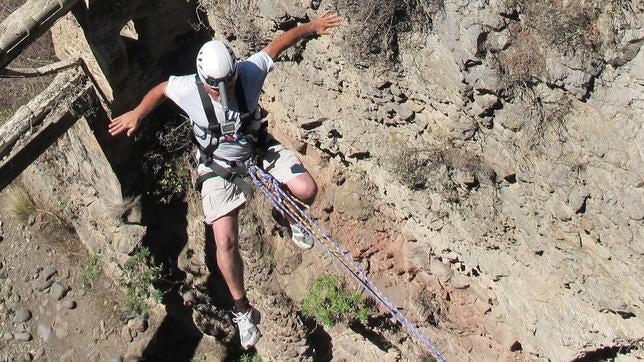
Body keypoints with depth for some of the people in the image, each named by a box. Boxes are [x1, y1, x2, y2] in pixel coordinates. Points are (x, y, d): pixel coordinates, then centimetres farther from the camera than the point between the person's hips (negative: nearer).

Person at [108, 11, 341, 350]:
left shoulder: (250, 72, -26)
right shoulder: (187, 89, -28)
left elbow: (278, 42, -9)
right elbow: (160, 89, -4)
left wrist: (312, 26, 3)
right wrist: (137, 113, 2)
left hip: (258, 147, 2)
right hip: (219, 165, -2)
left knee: (306, 189, -17)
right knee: (225, 240, -9)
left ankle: (292, 216, 23)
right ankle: (243, 310, 12)